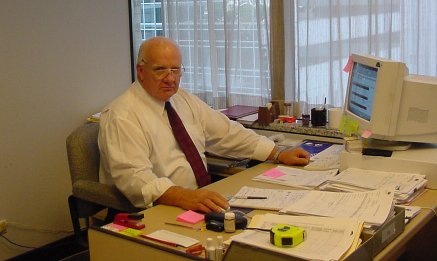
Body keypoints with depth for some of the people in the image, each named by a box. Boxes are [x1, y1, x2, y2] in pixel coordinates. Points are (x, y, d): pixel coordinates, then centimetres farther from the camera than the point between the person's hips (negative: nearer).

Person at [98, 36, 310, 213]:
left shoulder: (185, 100, 11)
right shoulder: (122, 116, -13)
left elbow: (227, 133, 16)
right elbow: (133, 176, -25)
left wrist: (279, 154, 9)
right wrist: (184, 197, -40)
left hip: (199, 199, 8)